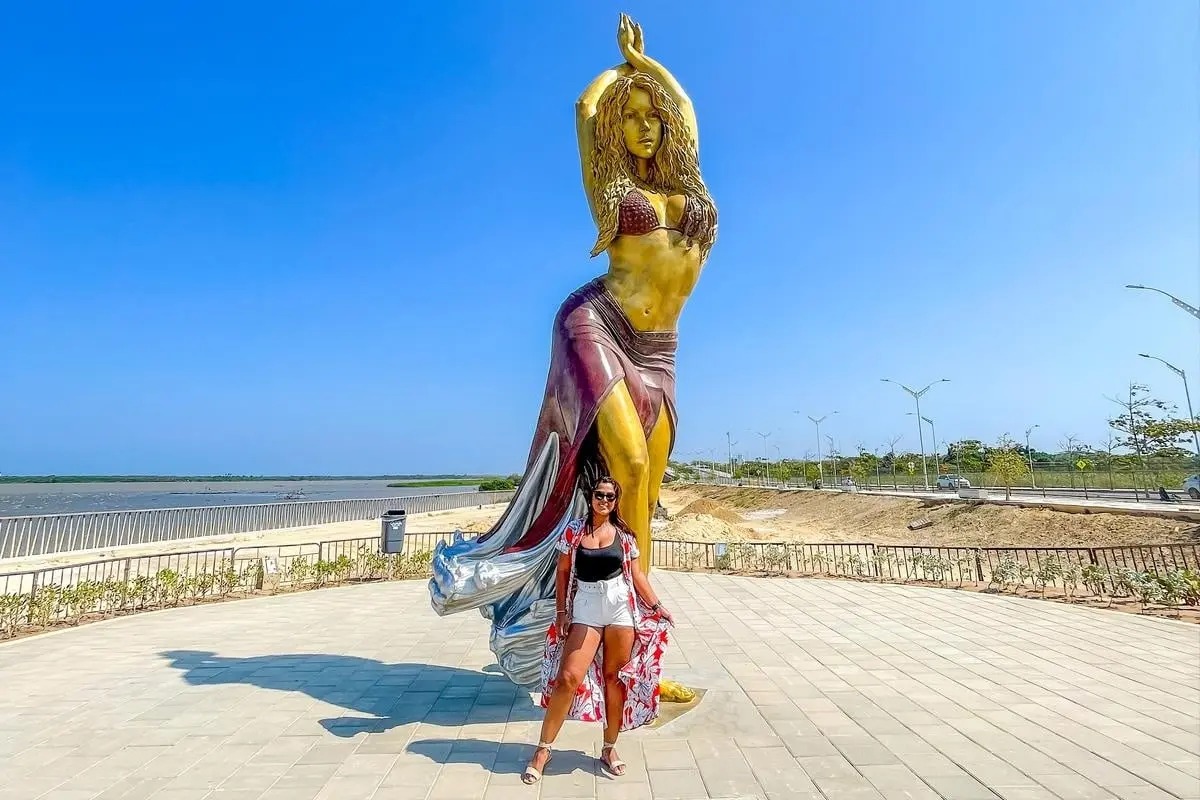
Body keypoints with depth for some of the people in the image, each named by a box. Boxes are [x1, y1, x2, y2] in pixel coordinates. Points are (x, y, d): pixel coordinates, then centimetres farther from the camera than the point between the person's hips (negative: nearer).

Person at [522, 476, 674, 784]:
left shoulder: (624, 535, 2)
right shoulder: (574, 530, -1)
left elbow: (636, 575, 5)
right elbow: (562, 572, 4)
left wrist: (656, 607, -1)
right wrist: (561, 612, 1)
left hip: (620, 608, 1)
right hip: (585, 609, -1)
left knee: (616, 677, 8)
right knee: (568, 678, -7)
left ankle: (609, 749, 26)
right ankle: (543, 749, 10)